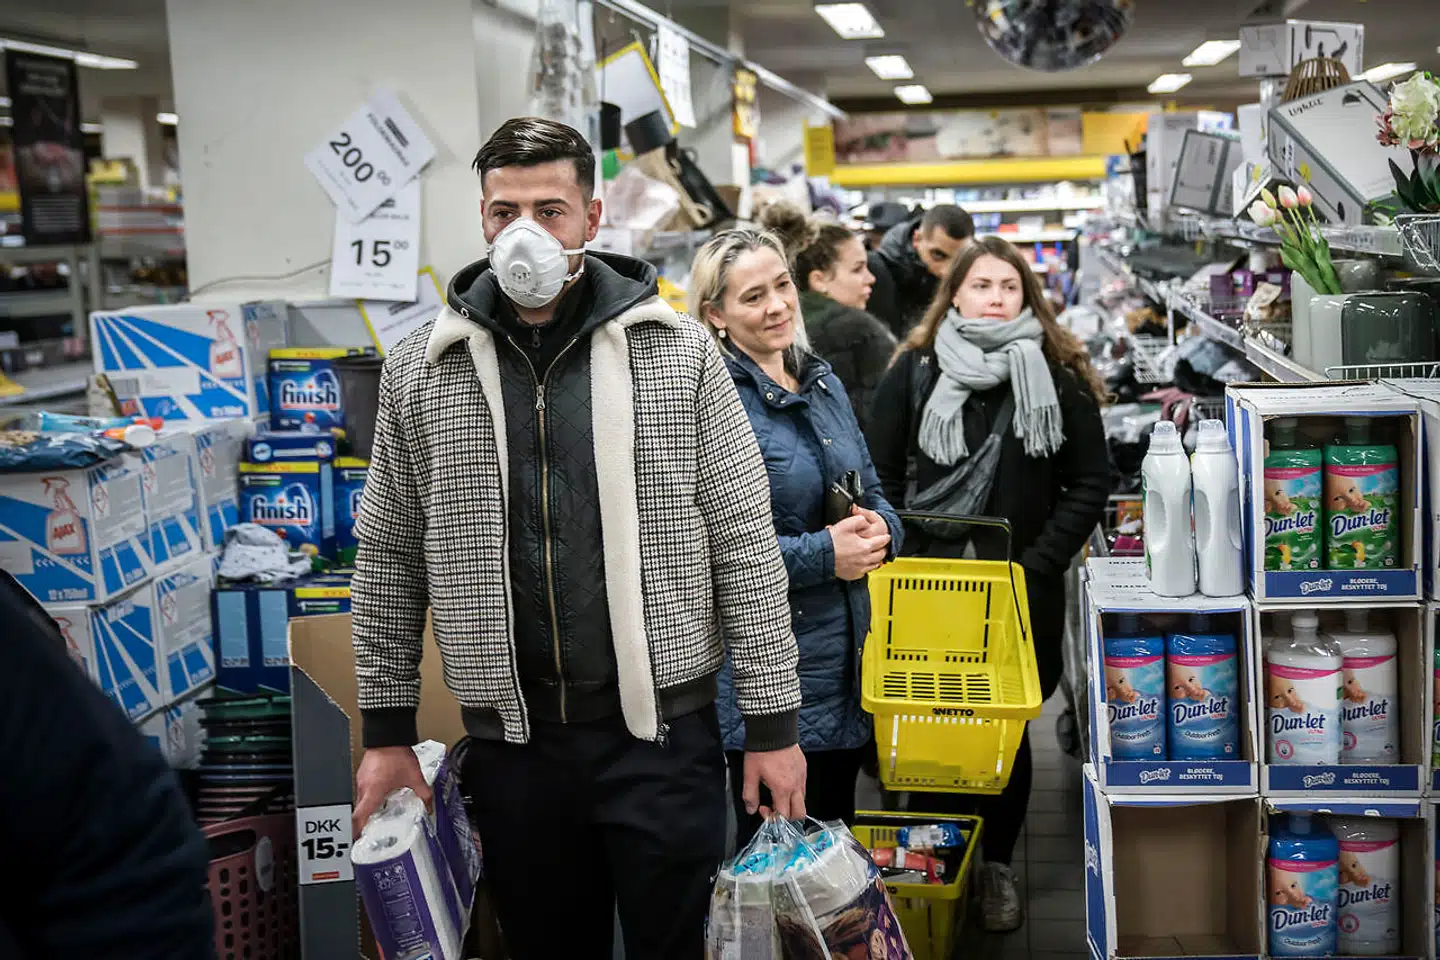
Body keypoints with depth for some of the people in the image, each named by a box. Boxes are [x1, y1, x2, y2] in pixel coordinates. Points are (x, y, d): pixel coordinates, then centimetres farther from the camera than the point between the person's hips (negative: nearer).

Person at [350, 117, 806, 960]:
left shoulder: (677, 352, -3)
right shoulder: (421, 371, 2)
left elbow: (745, 546, -2)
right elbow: (390, 559, 9)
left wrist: (773, 723, -3)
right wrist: (387, 730, 7)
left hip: (662, 728, -1)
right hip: (510, 736, 2)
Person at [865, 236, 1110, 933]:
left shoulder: (1060, 376, 3)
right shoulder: (915, 370, 3)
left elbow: (1089, 484, 2)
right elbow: (879, 475, 2)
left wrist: (1037, 562, -7)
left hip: (1024, 590, 0)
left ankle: (997, 866, 24)